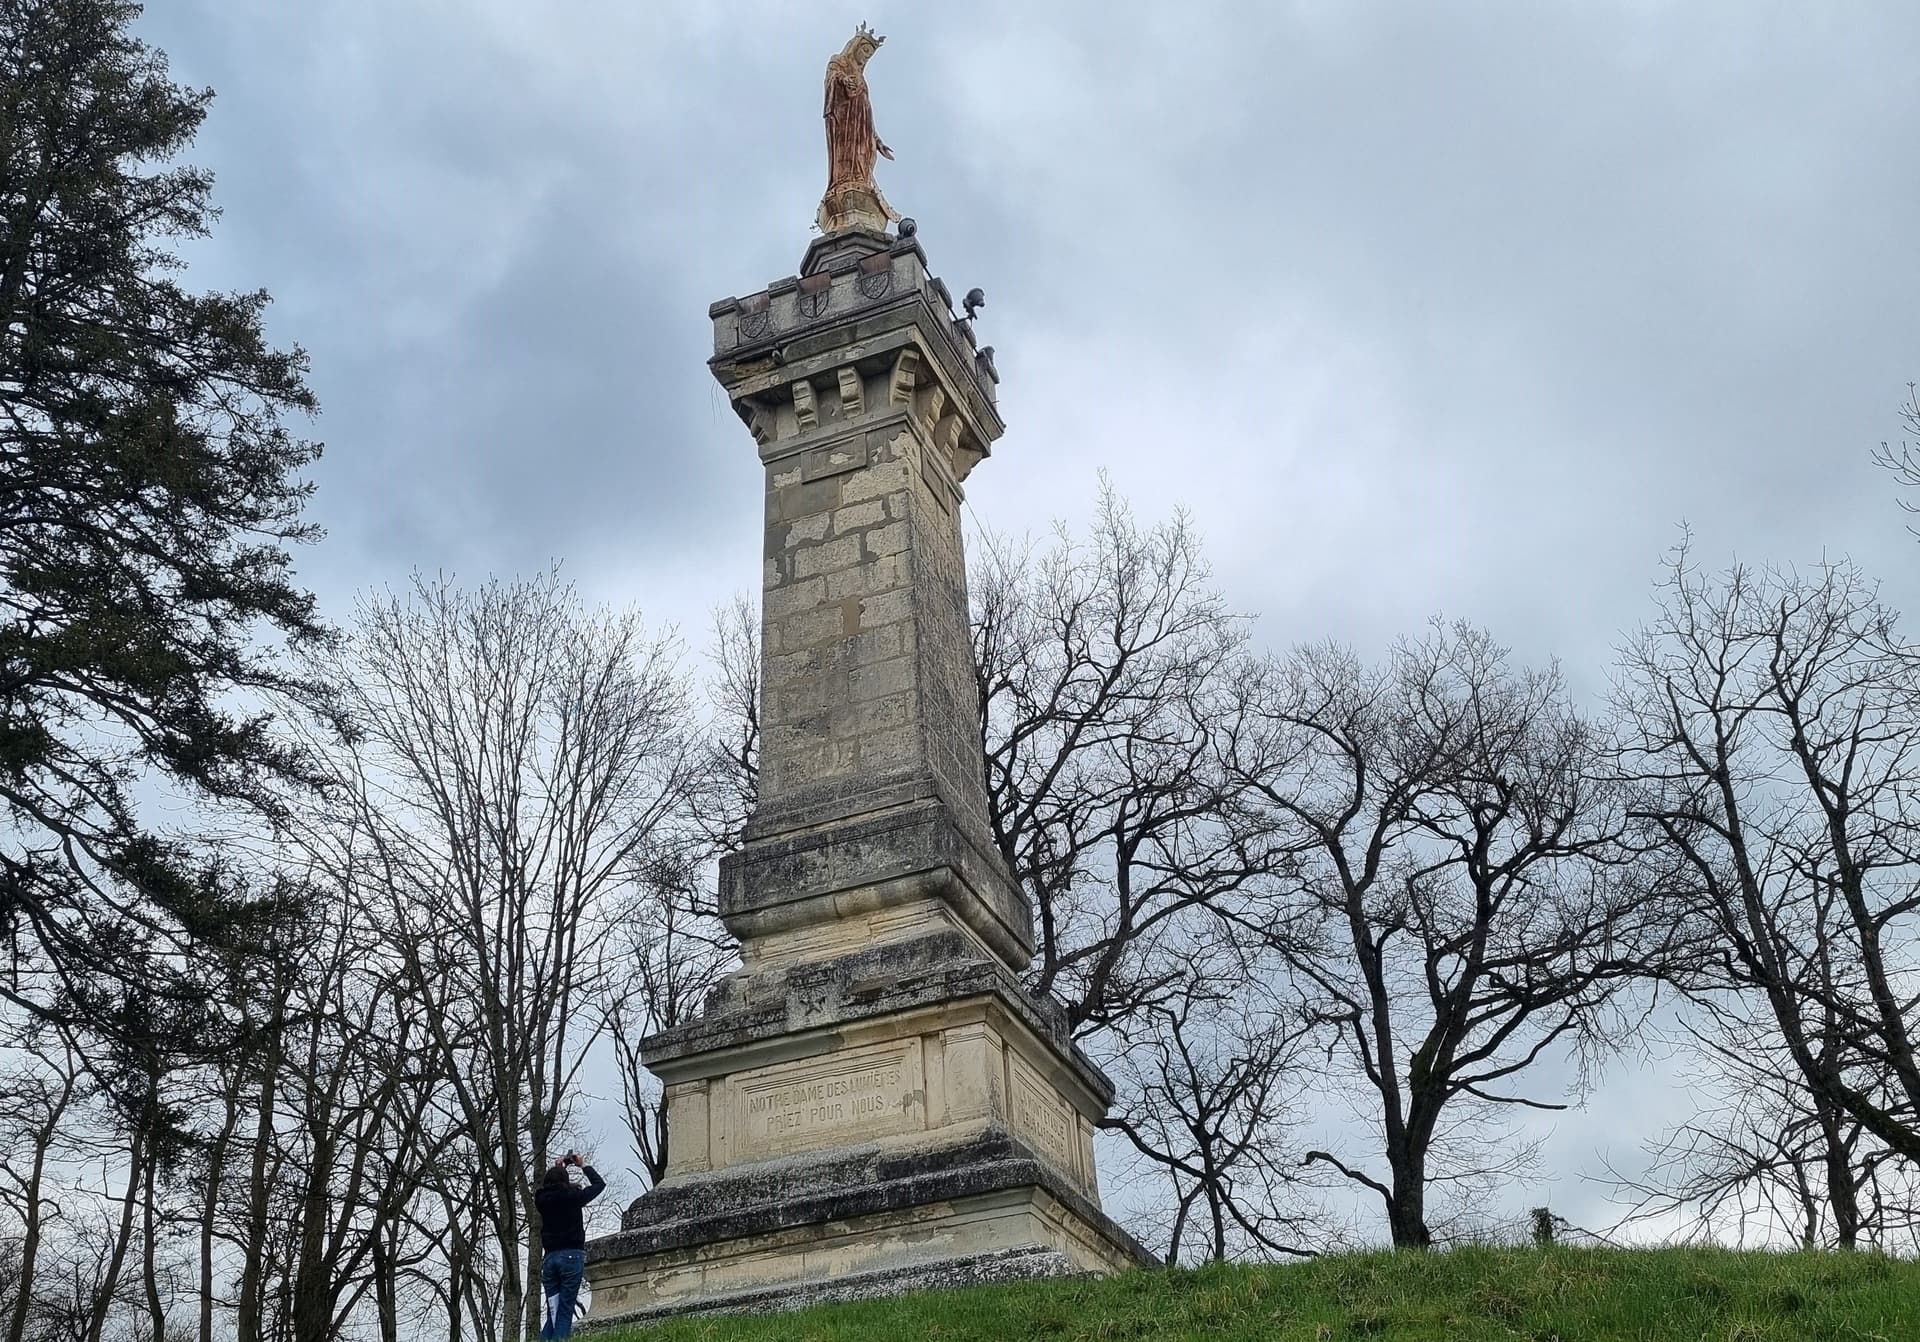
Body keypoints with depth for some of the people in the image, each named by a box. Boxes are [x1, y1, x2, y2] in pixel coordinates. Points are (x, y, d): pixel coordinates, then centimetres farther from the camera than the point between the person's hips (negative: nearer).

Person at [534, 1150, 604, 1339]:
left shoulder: (542, 1199, 7)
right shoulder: (572, 1196, -2)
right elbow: (599, 1183, 13)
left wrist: (556, 1169, 32)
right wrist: (583, 1165, 24)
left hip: (549, 1258, 4)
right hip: (572, 1256, -4)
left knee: (553, 1313, 7)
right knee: (565, 1312, -6)